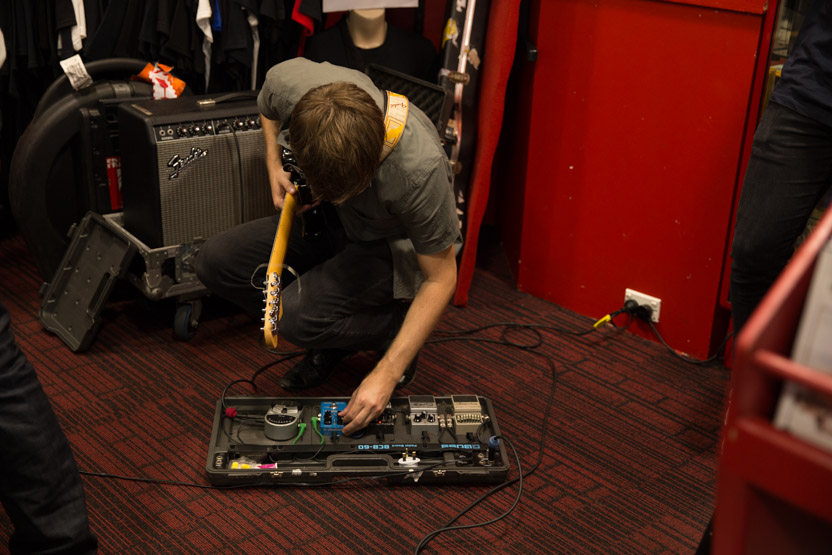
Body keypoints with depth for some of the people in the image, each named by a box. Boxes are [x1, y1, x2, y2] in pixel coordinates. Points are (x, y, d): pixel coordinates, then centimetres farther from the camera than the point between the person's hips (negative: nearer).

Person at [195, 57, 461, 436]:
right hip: (330, 224, 6)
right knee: (215, 263, -11)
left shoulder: (418, 168, -39)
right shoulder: (286, 81, -28)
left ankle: (391, 330, 1)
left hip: (395, 245, -5)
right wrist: (273, 166, -12)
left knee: (299, 314, -29)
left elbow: (441, 278, -26)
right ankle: (332, 336, 5)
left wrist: (386, 374, -29)